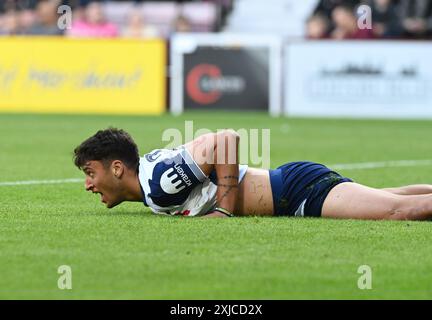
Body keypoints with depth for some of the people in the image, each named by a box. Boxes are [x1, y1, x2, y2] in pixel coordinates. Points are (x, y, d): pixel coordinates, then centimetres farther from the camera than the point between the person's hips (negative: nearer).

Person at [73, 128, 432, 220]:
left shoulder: (158, 177, -19)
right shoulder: (151, 171, 12)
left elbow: (227, 137, -25)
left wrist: (224, 207, -20)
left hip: (300, 189, -9)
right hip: (290, 181, 9)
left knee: (401, 210, -19)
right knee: (389, 200, 17)